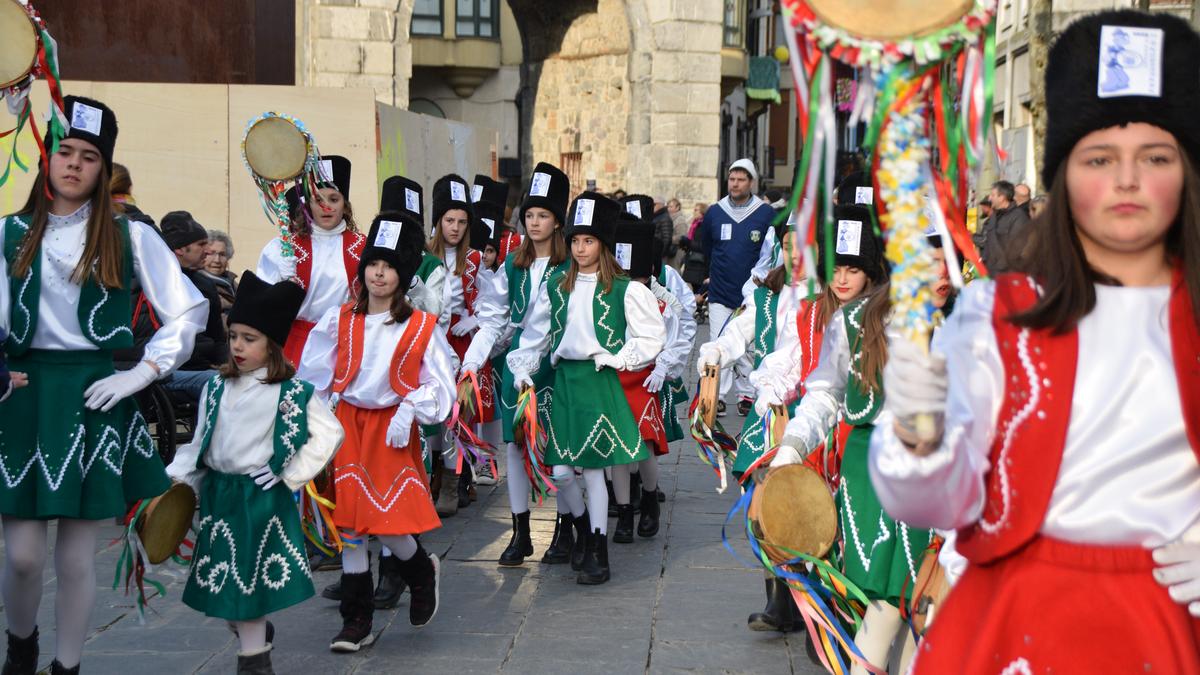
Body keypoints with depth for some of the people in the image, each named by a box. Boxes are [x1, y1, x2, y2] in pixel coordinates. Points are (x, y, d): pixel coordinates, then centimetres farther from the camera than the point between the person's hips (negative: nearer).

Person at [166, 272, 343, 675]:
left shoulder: (291, 392, -9)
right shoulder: (217, 388, 7)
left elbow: (330, 433, -9)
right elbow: (200, 441, 12)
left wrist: (290, 476, -10)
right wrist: (178, 480, 3)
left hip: (261, 498, -5)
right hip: (219, 493, 5)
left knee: (252, 580, 0)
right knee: (227, 580, 10)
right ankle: (255, 642, 29)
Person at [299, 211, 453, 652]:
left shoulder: (422, 327, -1)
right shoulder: (338, 320, 4)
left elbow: (439, 383, 0)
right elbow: (313, 377, 8)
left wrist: (409, 411, -15)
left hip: (393, 429, -2)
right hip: (346, 425, 2)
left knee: (389, 524, -11)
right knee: (349, 522, 1)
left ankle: (422, 573, 24)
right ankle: (356, 622, 11)